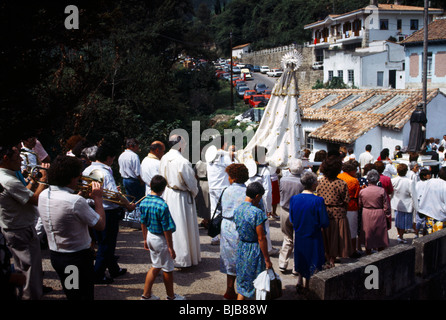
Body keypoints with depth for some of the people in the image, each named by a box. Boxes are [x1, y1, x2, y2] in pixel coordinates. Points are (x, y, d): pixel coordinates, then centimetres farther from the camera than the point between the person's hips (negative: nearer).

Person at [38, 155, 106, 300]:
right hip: (78, 258, -7)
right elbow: (101, 225, -19)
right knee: (85, 295, 12)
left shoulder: (43, 195, -5)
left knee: (71, 294, 26)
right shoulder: (76, 201, -29)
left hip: (54, 255, 7)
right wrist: (98, 198, -9)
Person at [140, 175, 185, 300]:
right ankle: (171, 296, 28)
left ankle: (146, 294, 28)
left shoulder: (144, 202, -4)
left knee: (156, 266, 22)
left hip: (150, 236, 7)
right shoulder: (162, 205, -26)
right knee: (167, 269, 11)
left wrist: (145, 239, 19)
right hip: (160, 239, -7)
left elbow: (143, 223, 7)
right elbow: (167, 229, -21)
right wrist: (170, 247, -13)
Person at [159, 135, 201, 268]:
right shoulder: (183, 162, -24)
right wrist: (195, 192, 4)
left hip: (167, 194, 7)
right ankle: (183, 259, 15)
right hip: (181, 198, -7)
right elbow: (191, 182, -15)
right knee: (183, 227, 5)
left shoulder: (163, 159, -2)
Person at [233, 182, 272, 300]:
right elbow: (261, 238, -19)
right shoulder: (257, 213, -21)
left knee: (242, 283, 16)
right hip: (254, 251, -7)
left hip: (241, 248, 7)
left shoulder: (237, 210, 0)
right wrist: (267, 259, -12)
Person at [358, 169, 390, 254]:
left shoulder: (362, 191, -5)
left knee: (368, 238, 13)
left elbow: (359, 206, 5)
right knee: (381, 237, 10)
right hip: (379, 216, -2)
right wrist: (388, 216, 5)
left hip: (366, 216, 2)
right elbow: (386, 207, -6)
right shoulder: (382, 191, -10)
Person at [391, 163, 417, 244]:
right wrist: (415, 206, -8)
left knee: (398, 220, 22)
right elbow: (413, 195, -19)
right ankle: (401, 237, 20)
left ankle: (399, 234, 38)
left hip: (396, 204, 4)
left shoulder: (393, 180, -12)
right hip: (406, 205, -4)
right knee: (405, 221, 13)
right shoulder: (410, 182, -24)